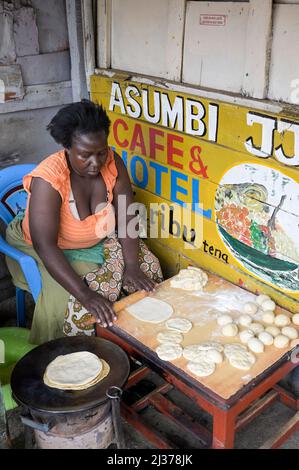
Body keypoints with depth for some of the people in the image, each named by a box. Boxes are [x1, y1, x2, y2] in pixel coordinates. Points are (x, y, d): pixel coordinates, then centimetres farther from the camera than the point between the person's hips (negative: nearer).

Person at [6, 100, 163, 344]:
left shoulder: (112, 163, -17)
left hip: (99, 240, 5)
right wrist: (85, 295, -44)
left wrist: (132, 267, -27)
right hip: (51, 250, -5)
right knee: (75, 300, -27)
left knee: (148, 265, -11)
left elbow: (127, 217, -14)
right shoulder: (48, 179, -32)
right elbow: (45, 246, -37)